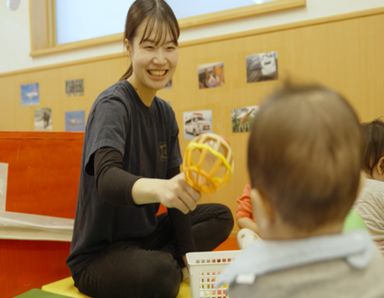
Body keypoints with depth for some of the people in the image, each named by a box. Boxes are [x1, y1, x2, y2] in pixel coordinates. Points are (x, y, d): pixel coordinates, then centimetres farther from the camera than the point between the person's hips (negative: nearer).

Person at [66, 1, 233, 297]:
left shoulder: (165, 112, 5)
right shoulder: (112, 105, -17)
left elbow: (176, 186, 5)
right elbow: (106, 179, -35)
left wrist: (189, 256, -1)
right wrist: (158, 188, -56)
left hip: (144, 235, 8)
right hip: (99, 254, -8)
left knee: (221, 216, 12)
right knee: (159, 272, -37)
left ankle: (165, 259, -5)